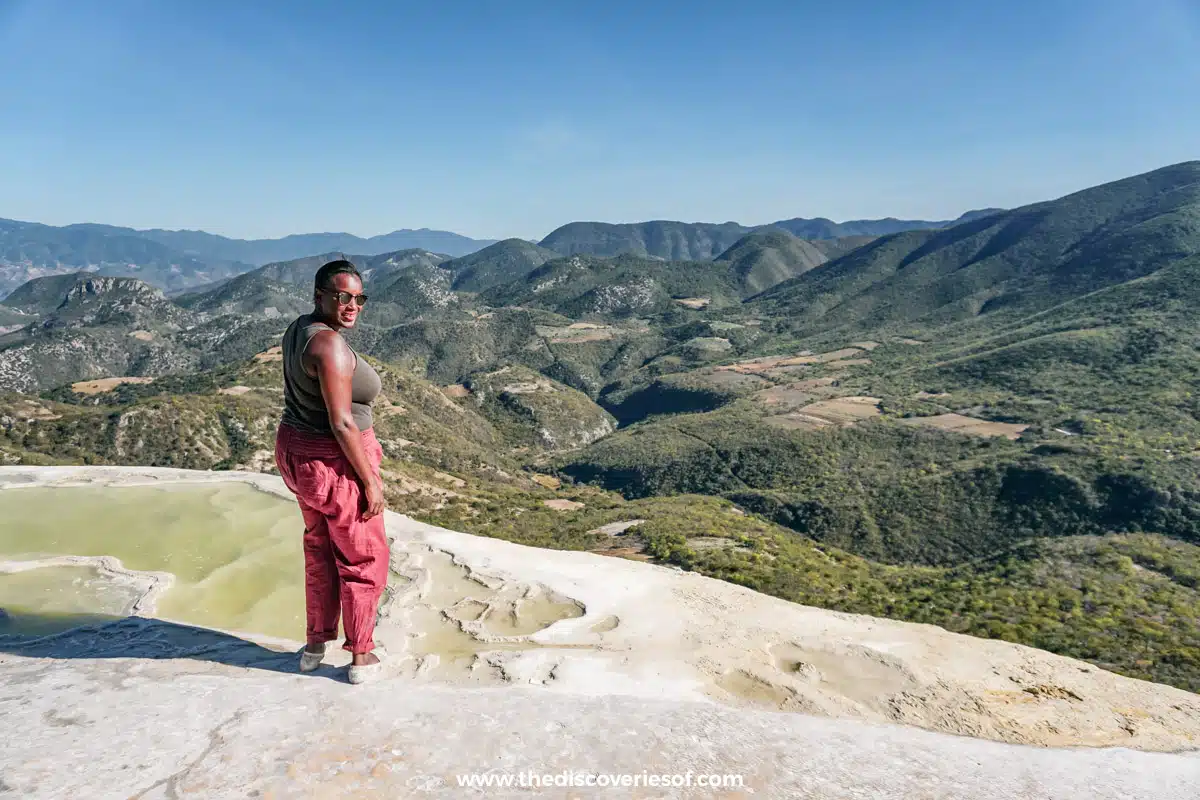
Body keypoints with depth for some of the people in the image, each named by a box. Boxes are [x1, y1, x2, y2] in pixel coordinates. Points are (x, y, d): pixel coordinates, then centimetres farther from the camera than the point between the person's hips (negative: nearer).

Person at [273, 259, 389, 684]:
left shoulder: (298, 329, 3)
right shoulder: (329, 344, -27)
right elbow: (342, 422, -27)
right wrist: (370, 480, -19)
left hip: (297, 453, 9)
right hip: (336, 464, -9)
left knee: (321, 549, 24)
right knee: (362, 558, 10)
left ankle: (315, 645, 38)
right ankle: (361, 657, 24)